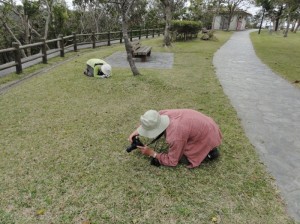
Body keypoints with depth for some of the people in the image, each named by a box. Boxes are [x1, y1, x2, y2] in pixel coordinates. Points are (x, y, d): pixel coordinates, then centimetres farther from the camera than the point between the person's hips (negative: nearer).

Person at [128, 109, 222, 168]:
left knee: (183, 157, -6)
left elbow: (172, 161, -19)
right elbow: (148, 122, 8)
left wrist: (152, 153, -14)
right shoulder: (162, 114, -15)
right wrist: (136, 131, -2)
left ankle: (209, 151, 3)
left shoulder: (175, 137, -35)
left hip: (207, 137, -7)